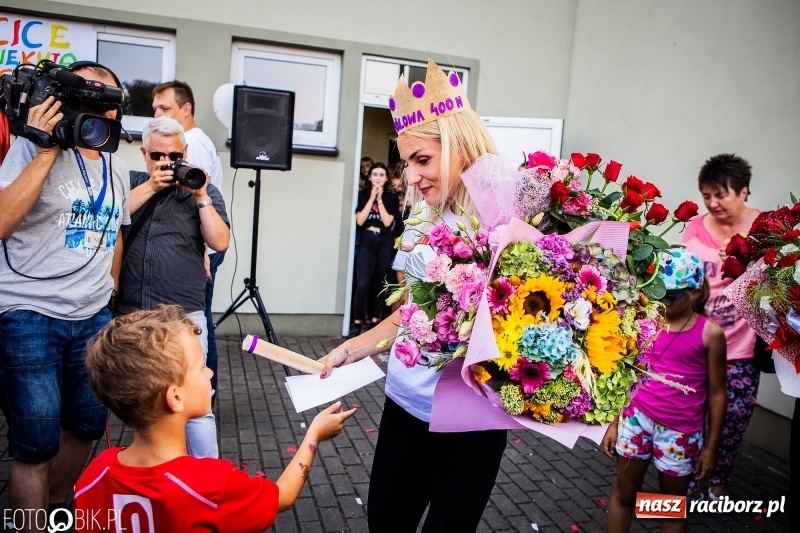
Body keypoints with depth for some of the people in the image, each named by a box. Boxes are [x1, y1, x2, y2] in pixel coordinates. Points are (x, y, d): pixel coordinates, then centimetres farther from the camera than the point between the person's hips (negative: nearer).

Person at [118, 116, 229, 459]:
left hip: (184, 312, -3)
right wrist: (150, 186, -11)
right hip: (131, 312, 3)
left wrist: (201, 197, -11)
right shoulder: (131, 183, 12)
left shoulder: (202, 188, 7)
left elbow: (220, 242, -5)